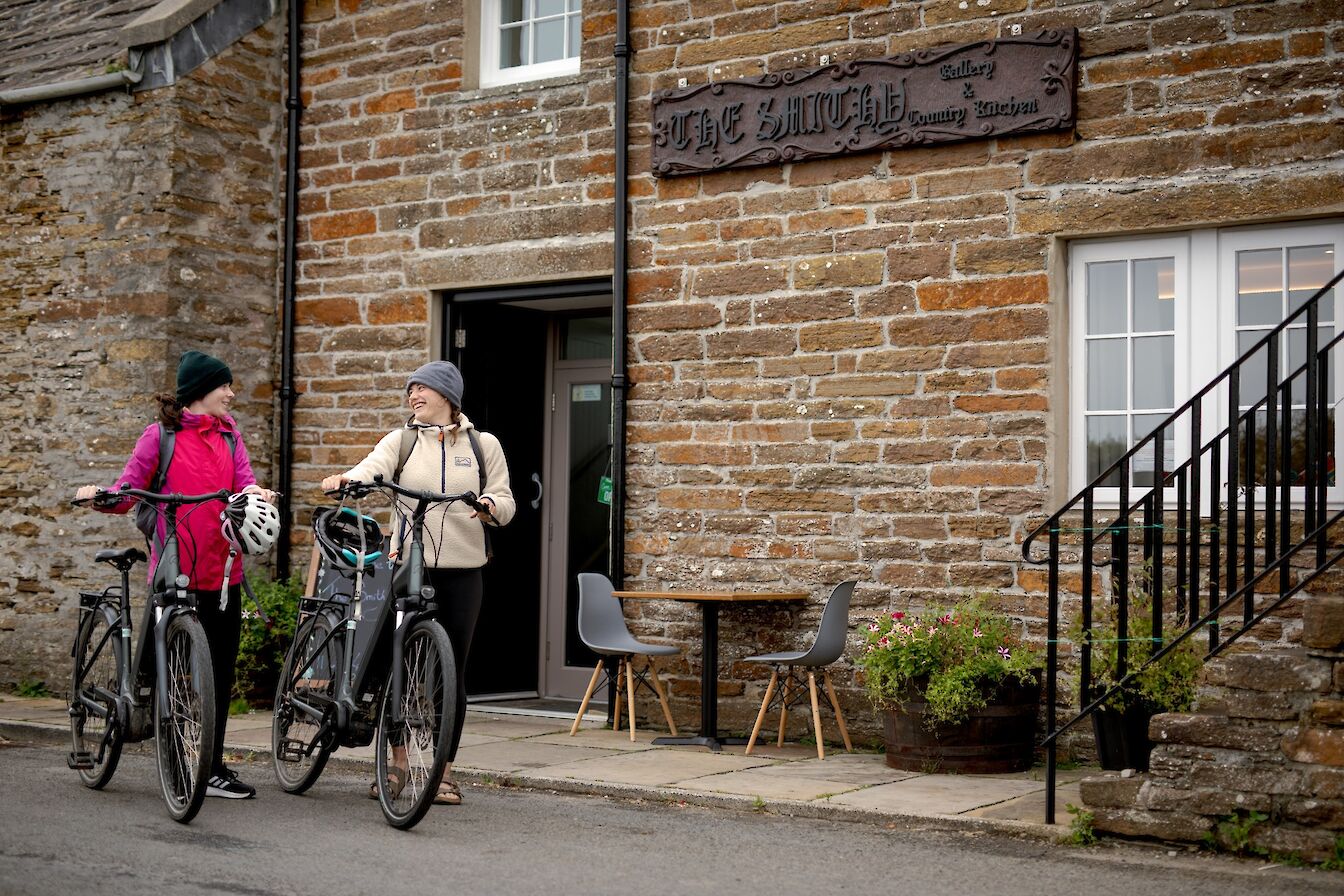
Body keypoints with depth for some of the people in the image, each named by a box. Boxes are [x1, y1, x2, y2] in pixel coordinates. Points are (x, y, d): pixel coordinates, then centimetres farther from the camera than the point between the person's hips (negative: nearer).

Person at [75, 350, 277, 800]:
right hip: (177, 569, -5)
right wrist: (100, 495, -24)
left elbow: (244, 481, 3)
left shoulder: (228, 433, 14)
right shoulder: (161, 434, -1)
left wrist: (256, 492, -20)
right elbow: (128, 492, -4)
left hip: (223, 569, 5)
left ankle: (211, 767, 18)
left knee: (221, 671, 9)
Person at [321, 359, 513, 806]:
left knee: (452, 671, 3)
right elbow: (372, 468, -12)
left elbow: (505, 501, 7)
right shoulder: (401, 440, 8)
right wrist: (345, 479, -34)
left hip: (462, 571, 0)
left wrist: (492, 506, -17)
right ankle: (401, 764, 15)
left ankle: (444, 769, 13)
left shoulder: (483, 445, 9)